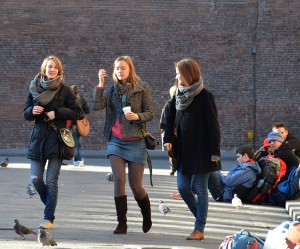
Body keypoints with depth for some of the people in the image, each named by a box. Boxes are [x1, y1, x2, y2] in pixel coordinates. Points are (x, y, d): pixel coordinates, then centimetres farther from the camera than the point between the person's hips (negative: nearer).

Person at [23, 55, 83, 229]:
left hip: (57, 138, -3)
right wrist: (32, 111, -10)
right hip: (39, 136, 3)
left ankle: (49, 218, -3)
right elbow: (26, 114, 13)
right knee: (36, 179, 0)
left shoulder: (65, 90, 0)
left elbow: (78, 113, -3)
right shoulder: (35, 88, 9)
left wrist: (57, 113, -14)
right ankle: (51, 206, 25)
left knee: (51, 181, -7)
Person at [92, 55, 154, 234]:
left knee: (136, 186, 0)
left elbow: (150, 114, -1)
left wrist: (137, 116, -20)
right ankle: (122, 223, -5)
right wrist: (100, 84, -13)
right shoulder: (112, 90, 8)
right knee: (119, 179, -12)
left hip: (135, 141, -2)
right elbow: (97, 106, -7)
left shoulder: (143, 88, 0)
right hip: (115, 141, 2)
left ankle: (147, 217, 27)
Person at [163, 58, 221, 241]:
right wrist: (168, 139, -2)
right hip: (184, 151, 6)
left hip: (201, 151, -6)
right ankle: (200, 218, 24)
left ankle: (200, 229, 5)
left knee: (200, 190, -1)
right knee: (183, 188, 6)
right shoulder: (179, 95, 8)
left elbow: (213, 125, -12)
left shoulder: (204, 96, -11)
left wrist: (214, 151, -15)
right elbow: (170, 118, 13)